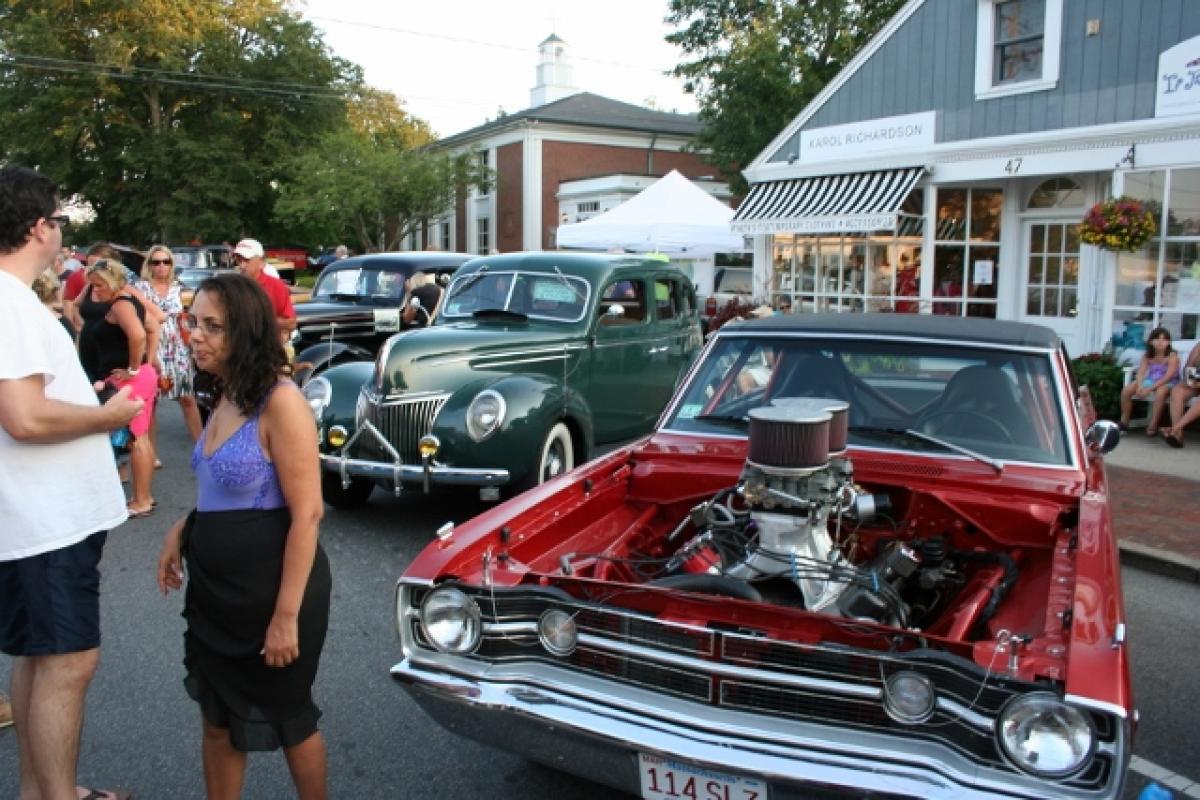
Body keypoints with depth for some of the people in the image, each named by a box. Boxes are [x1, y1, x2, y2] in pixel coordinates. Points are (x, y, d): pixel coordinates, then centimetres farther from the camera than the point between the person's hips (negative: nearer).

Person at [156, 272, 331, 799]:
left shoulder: (280, 402, -22)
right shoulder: (225, 397, 5)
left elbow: (307, 514, -23)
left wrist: (287, 616, -23)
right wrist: (182, 529, 4)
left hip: (270, 588, -8)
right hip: (214, 587, 8)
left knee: (286, 718, 13)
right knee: (216, 718, 20)